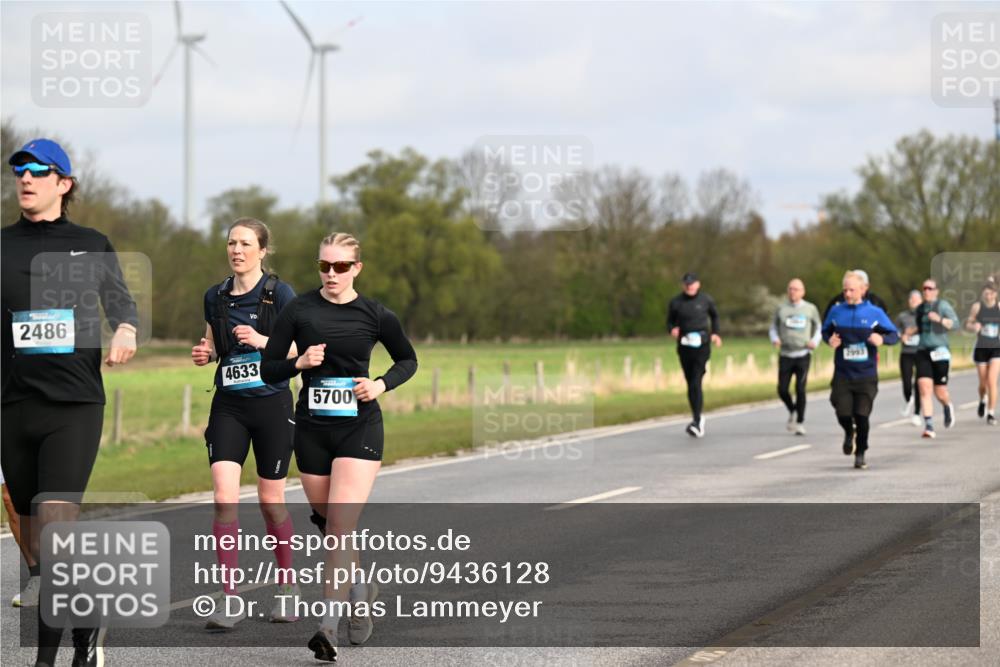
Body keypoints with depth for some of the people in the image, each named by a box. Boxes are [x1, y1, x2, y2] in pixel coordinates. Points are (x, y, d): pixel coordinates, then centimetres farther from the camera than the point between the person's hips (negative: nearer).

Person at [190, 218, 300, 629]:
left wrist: (262, 341, -22)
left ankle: (287, 585, 27)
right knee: (224, 498, -12)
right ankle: (230, 600, -11)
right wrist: (203, 354, -2)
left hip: (271, 405, -3)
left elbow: (302, 350, -8)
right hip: (228, 406, 3)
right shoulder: (215, 297, 8)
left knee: (270, 501, 5)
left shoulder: (279, 294, -5)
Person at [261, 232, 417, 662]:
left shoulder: (375, 315, -1)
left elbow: (408, 359, 15)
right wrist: (299, 363, -17)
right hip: (311, 428, 3)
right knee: (329, 524, 13)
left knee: (342, 525, -15)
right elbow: (268, 370, 2)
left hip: (359, 427, -2)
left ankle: (328, 625, -19)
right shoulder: (299, 310, 0)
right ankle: (361, 589, 39)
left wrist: (382, 384, -4)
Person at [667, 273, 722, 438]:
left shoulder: (706, 300, 1)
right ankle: (698, 417, 27)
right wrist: (672, 330, -11)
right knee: (690, 384, 10)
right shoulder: (676, 302, 2)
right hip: (684, 347, 3)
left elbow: (714, 315, 20)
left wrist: (715, 333, 11)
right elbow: (670, 321, 11)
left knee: (695, 383, -16)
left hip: (701, 347, -3)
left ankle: (696, 421, -21)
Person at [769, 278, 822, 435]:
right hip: (785, 355, 2)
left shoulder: (810, 309, 4)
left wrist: (815, 342, -2)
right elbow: (773, 328, 16)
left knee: (800, 389, -11)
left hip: (803, 354, -2)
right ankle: (792, 411, 27)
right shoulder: (781, 309, 7)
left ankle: (800, 422, 1)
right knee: (782, 390, -4)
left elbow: (818, 327, 16)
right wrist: (775, 339, -5)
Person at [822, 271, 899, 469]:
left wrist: (882, 339, -18)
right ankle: (849, 433, 29)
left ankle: (860, 454, 15)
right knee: (843, 412, -8)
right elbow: (825, 331, 18)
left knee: (862, 415, -5)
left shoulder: (875, 313, -1)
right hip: (842, 373, 1)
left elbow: (894, 334, 4)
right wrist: (830, 340, -5)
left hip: (866, 376, -1)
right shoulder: (836, 311, 3)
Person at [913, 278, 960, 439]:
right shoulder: (920, 308, 13)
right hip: (923, 352, 4)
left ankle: (948, 407, 40)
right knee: (924, 389, -12)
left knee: (940, 392, 3)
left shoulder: (943, 305, -4)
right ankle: (929, 426, -13)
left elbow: (955, 323, -14)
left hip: (940, 351, -4)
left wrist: (939, 319, -28)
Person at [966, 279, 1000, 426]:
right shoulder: (977, 306, -5)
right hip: (981, 349, 1)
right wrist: (973, 327, -19)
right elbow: (968, 324, 3)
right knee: (983, 383, 9)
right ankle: (983, 400, 44)